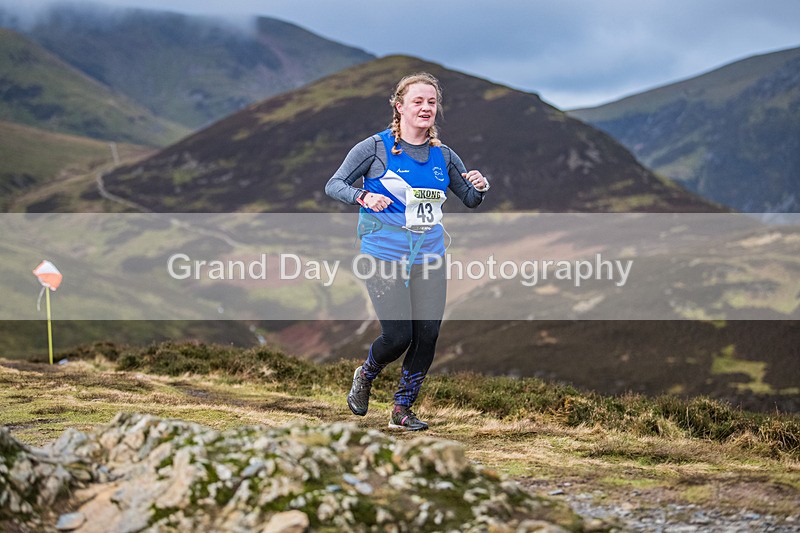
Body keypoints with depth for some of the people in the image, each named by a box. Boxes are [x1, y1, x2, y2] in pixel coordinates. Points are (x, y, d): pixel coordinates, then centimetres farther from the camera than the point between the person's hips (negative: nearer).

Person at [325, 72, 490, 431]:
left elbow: (470, 200, 18)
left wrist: (479, 187, -6)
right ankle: (365, 375, 25)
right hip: (385, 255, -4)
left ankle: (402, 410, 17)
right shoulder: (376, 148, -4)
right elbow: (333, 185, -5)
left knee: (427, 336, -1)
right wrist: (362, 197, -25)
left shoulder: (443, 155, 8)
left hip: (429, 256, 4)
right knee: (398, 336, -10)